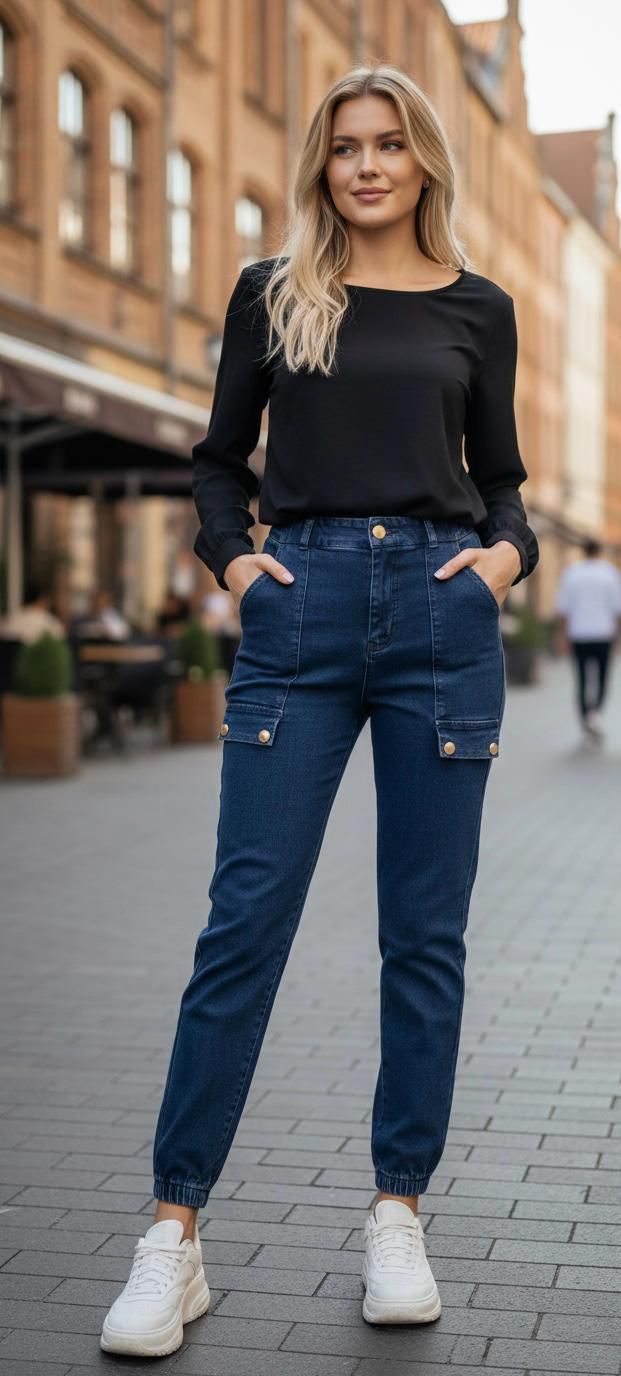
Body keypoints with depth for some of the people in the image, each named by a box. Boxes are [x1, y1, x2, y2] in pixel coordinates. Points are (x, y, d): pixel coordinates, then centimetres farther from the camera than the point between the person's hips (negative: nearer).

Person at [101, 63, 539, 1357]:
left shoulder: (477, 308, 11)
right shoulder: (270, 293, 10)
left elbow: (500, 477, 15)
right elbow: (220, 459, 15)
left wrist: (508, 552, -5)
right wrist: (230, 555, -3)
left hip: (442, 614, 1)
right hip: (301, 613, -1)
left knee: (425, 933, 4)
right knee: (245, 921, -5)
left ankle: (398, 1214, 16)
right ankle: (174, 1231, 1)